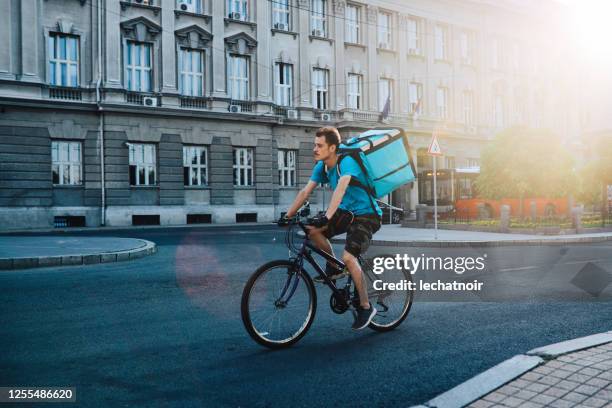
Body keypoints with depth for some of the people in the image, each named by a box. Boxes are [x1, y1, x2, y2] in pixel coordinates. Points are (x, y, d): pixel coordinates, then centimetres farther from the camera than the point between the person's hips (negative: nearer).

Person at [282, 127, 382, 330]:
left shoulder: (347, 162, -24)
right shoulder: (321, 166, -1)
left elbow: (341, 188, -39)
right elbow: (305, 191, -1)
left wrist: (327, 217, -51)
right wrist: (288, 216, -7)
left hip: (367, 216, -7)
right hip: (347, 212, 7)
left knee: (348, 257, -25)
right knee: (311, 230, -14)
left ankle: (366, 307, -7)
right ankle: (333, 267, 9)